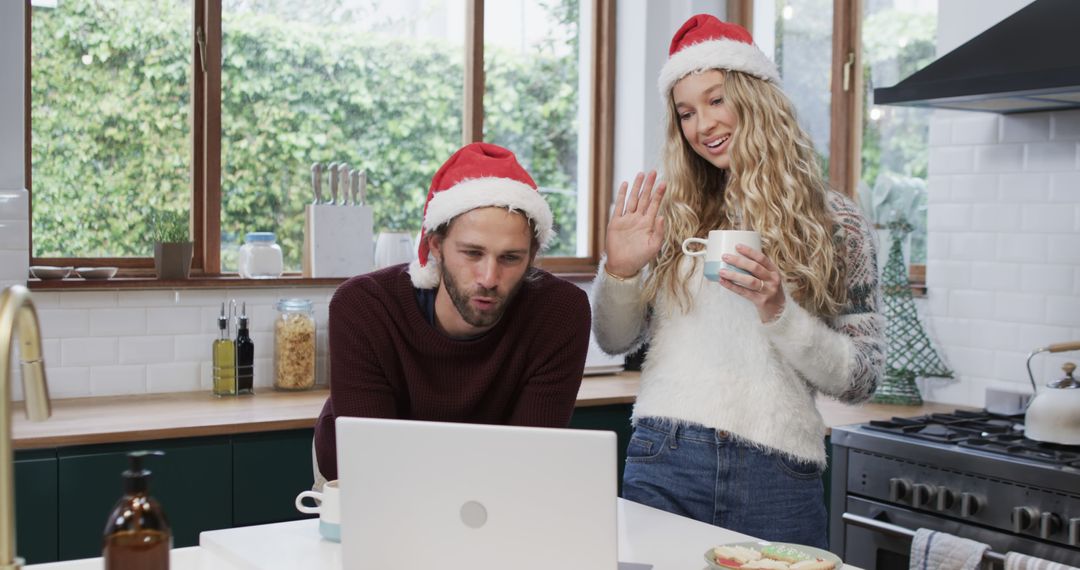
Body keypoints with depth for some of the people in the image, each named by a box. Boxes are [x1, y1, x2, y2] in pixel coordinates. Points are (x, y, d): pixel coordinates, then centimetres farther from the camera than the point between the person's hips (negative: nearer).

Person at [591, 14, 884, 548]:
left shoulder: (835, 223, 2)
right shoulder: (672, 214, 7)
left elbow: (860, 380, -1)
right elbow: (615, 340, 12)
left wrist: (778, 311, -16)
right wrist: (619, 270, -6)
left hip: (776, 478, -1)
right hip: (664, 464, 2)